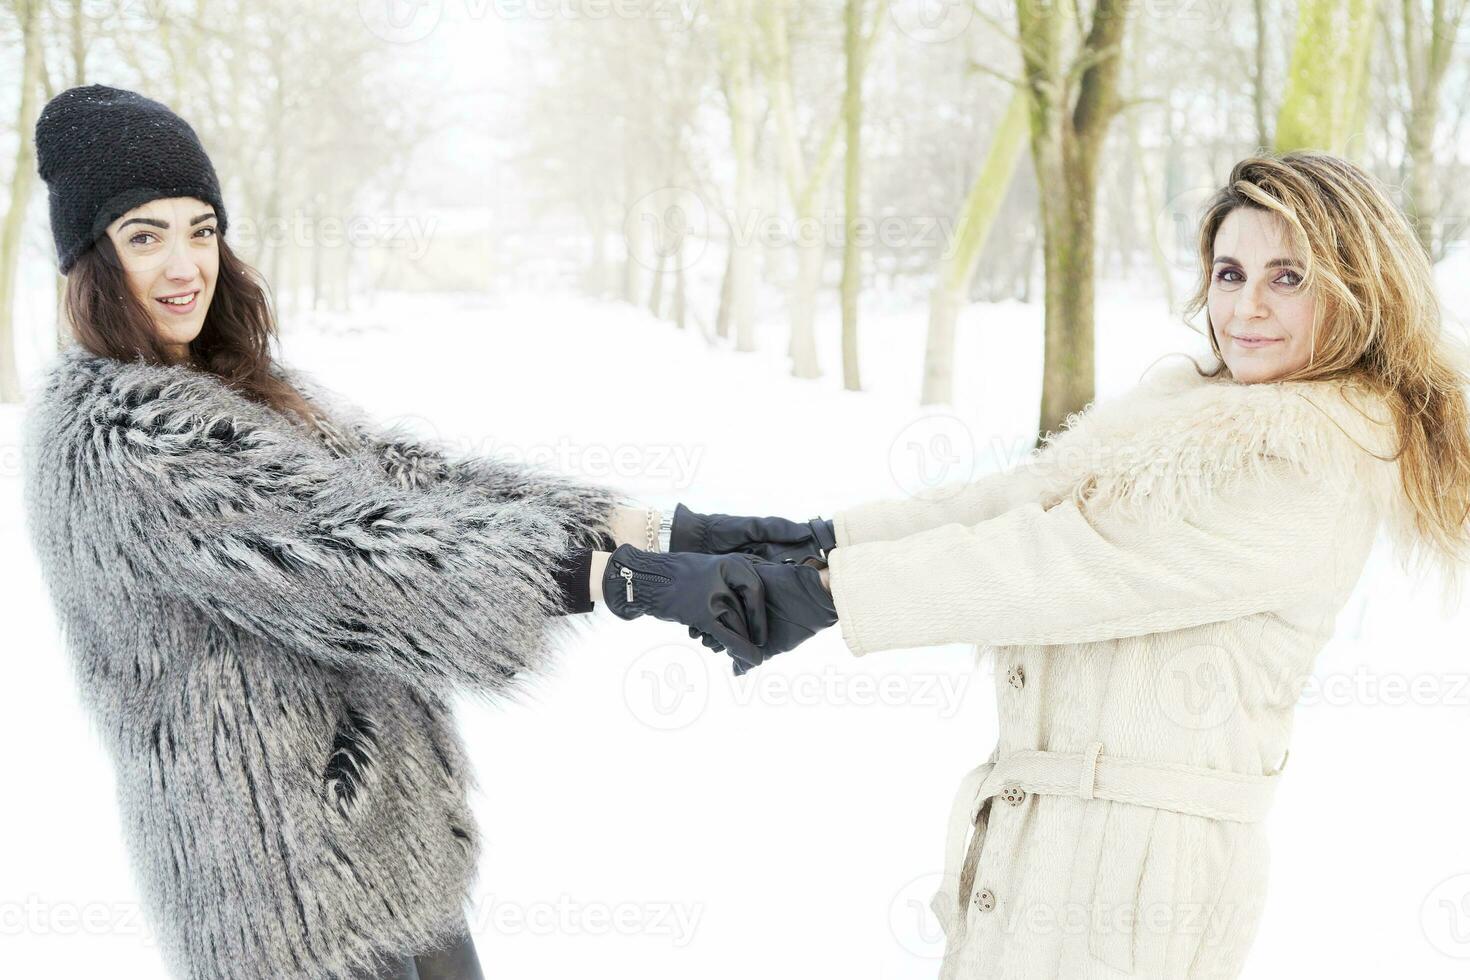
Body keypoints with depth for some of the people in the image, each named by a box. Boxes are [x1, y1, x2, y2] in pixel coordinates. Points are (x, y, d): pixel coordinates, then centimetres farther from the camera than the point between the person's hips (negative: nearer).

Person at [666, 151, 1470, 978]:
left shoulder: (1312, 477, -16)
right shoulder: (1206, 411, 11)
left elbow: (1066, 564, -21)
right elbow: (1025, 496, 5)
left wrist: (826, 587, -22)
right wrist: (818, 538, -5)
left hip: (1137, 860, -8)